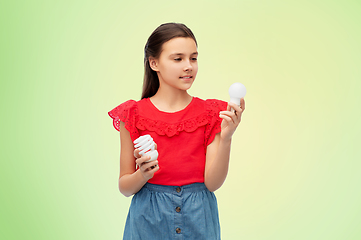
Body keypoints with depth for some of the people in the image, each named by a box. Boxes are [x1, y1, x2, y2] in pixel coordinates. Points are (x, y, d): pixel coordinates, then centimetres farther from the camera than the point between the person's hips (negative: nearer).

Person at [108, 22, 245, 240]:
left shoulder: (212, 113, 0)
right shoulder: (133, 115, -3)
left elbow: (213, 183, -8)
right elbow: (124, 187, -1)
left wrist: (226, 138, -21)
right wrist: (142, 175, -21)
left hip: (198, 220, 1)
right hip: (149, 221, 0)